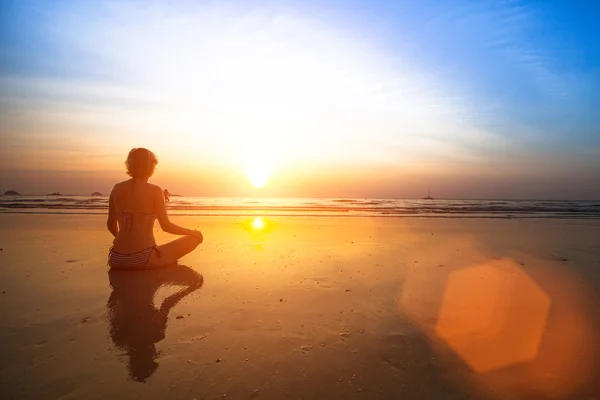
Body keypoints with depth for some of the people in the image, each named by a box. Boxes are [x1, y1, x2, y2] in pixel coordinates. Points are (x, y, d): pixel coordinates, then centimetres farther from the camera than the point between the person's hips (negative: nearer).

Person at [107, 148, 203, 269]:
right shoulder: (154, 190, -9)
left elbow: (111, 225, 12)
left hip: (117, 259, 7)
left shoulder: (117, 189, 5)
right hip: (142, 259, -7)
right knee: (196, 237, 4)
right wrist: (192, 232, 3)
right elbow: (166, 226, -12)